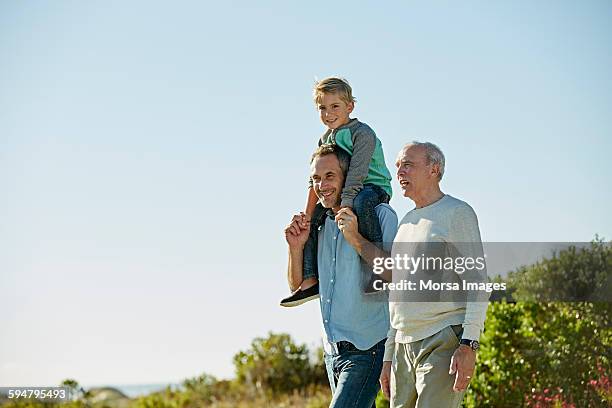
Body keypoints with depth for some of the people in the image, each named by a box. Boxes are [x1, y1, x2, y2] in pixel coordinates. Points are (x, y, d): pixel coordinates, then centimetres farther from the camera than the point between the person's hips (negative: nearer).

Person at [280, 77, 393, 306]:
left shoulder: (362, 132, -15)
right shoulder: (325, 140, 10)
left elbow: (357, 172, -25)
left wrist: (345, 206, -33)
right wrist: (309, 214, -1)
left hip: (374, 188, -8)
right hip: (341, 193, 9)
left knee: (361, 202, -42)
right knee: (308, 221, -2)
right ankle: (310, 280, -4)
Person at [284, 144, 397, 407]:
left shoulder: (379, 215, -7)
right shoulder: (319, 224, 13)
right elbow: (298, 287, 15)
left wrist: (356, 239, -22)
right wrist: (296, 247, -2)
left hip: (367, 348, -7)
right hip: (333, 348, 7)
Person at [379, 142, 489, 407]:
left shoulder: (457, 212, -1)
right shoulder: (406, 223, 22)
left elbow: (478, 282, -8)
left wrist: (469, 345, -19)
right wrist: (388, 357, 21)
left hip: (445, 342, -8)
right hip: (404, 346, 8)